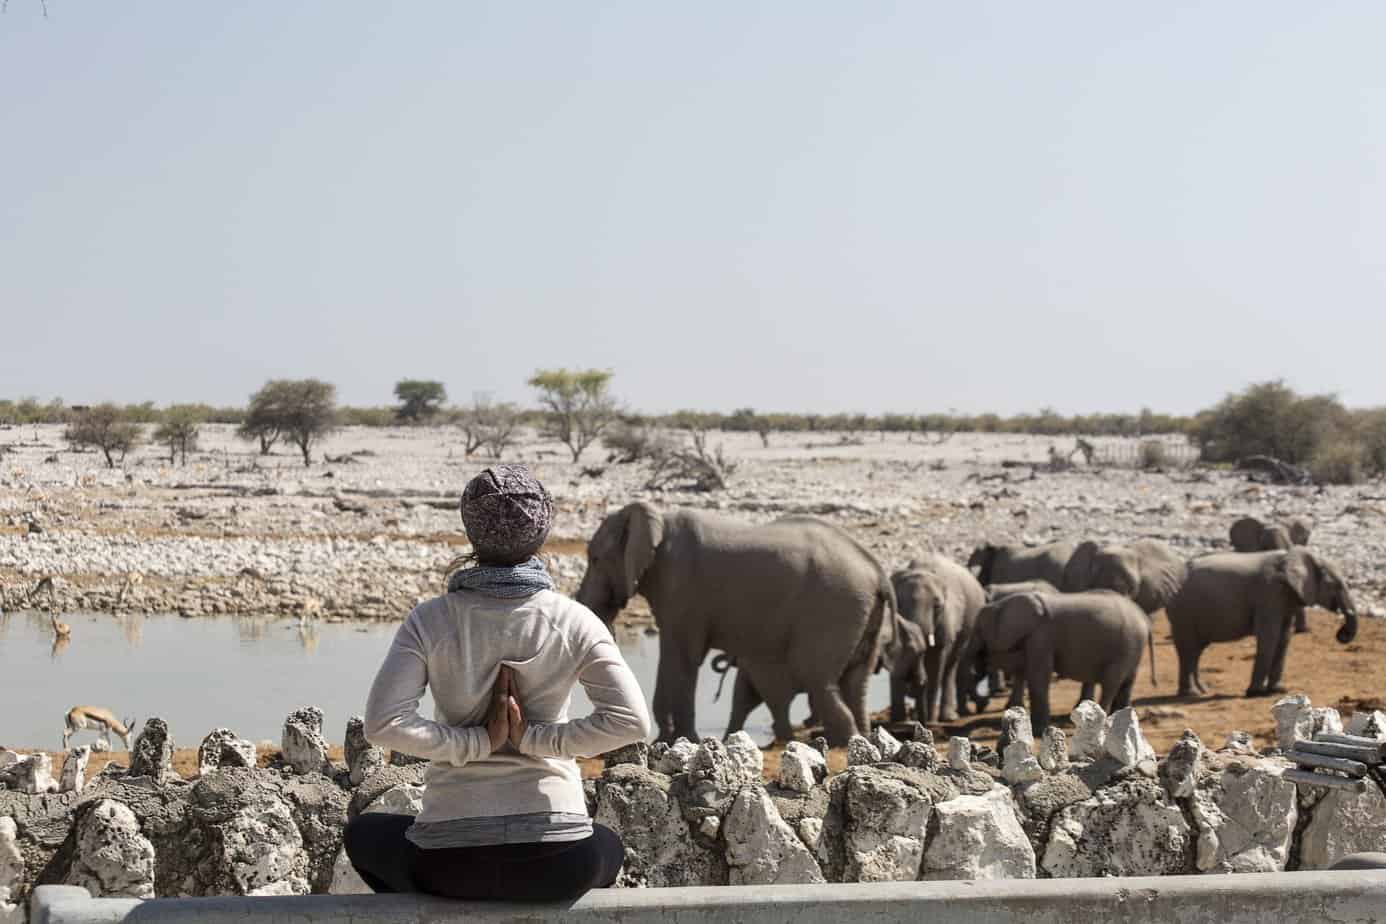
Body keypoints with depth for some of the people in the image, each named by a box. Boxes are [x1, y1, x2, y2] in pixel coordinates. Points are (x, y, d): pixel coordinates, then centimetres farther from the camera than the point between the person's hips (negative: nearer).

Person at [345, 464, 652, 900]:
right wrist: (534, 738, -6)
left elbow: (383, 722, -16)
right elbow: (632, 720, -12)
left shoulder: (430, 619, -4)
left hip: (453, 862, 0)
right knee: (608, 846, 39)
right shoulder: (573, 620, -3)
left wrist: (478, 742, -7)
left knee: (363, 834, 34)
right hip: (558, 863, 1)